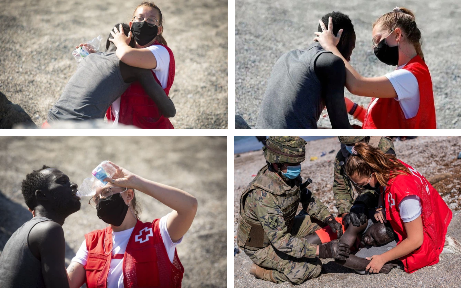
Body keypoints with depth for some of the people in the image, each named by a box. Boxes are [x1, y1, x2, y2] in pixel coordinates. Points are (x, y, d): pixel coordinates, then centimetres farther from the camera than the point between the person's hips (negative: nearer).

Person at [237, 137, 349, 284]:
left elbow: (308, 200, 7)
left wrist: (330, 219, -10)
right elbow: (280, 240, -38)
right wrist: (323, 250, -40)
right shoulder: (263, 194, -38)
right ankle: (261, 270, -2)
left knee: (320, 221, 2)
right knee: (313, 267, -18)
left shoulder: (291, 176, -12)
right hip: (261, 245, -8)